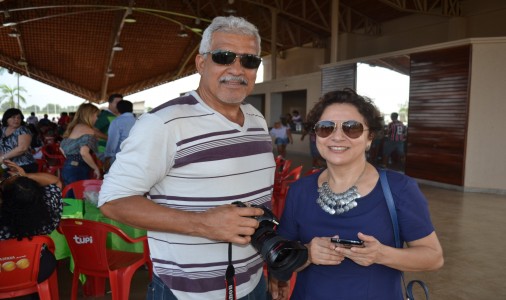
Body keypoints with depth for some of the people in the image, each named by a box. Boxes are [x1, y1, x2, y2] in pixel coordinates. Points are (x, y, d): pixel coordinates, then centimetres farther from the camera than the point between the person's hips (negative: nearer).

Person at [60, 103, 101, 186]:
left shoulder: (73, 127, 16)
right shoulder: (88, 130, -12)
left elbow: (62, 148, 24)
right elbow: (84, 153, -24)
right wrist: (96, 168, -14)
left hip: (67, 168, 9)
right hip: (78, 170, -9)